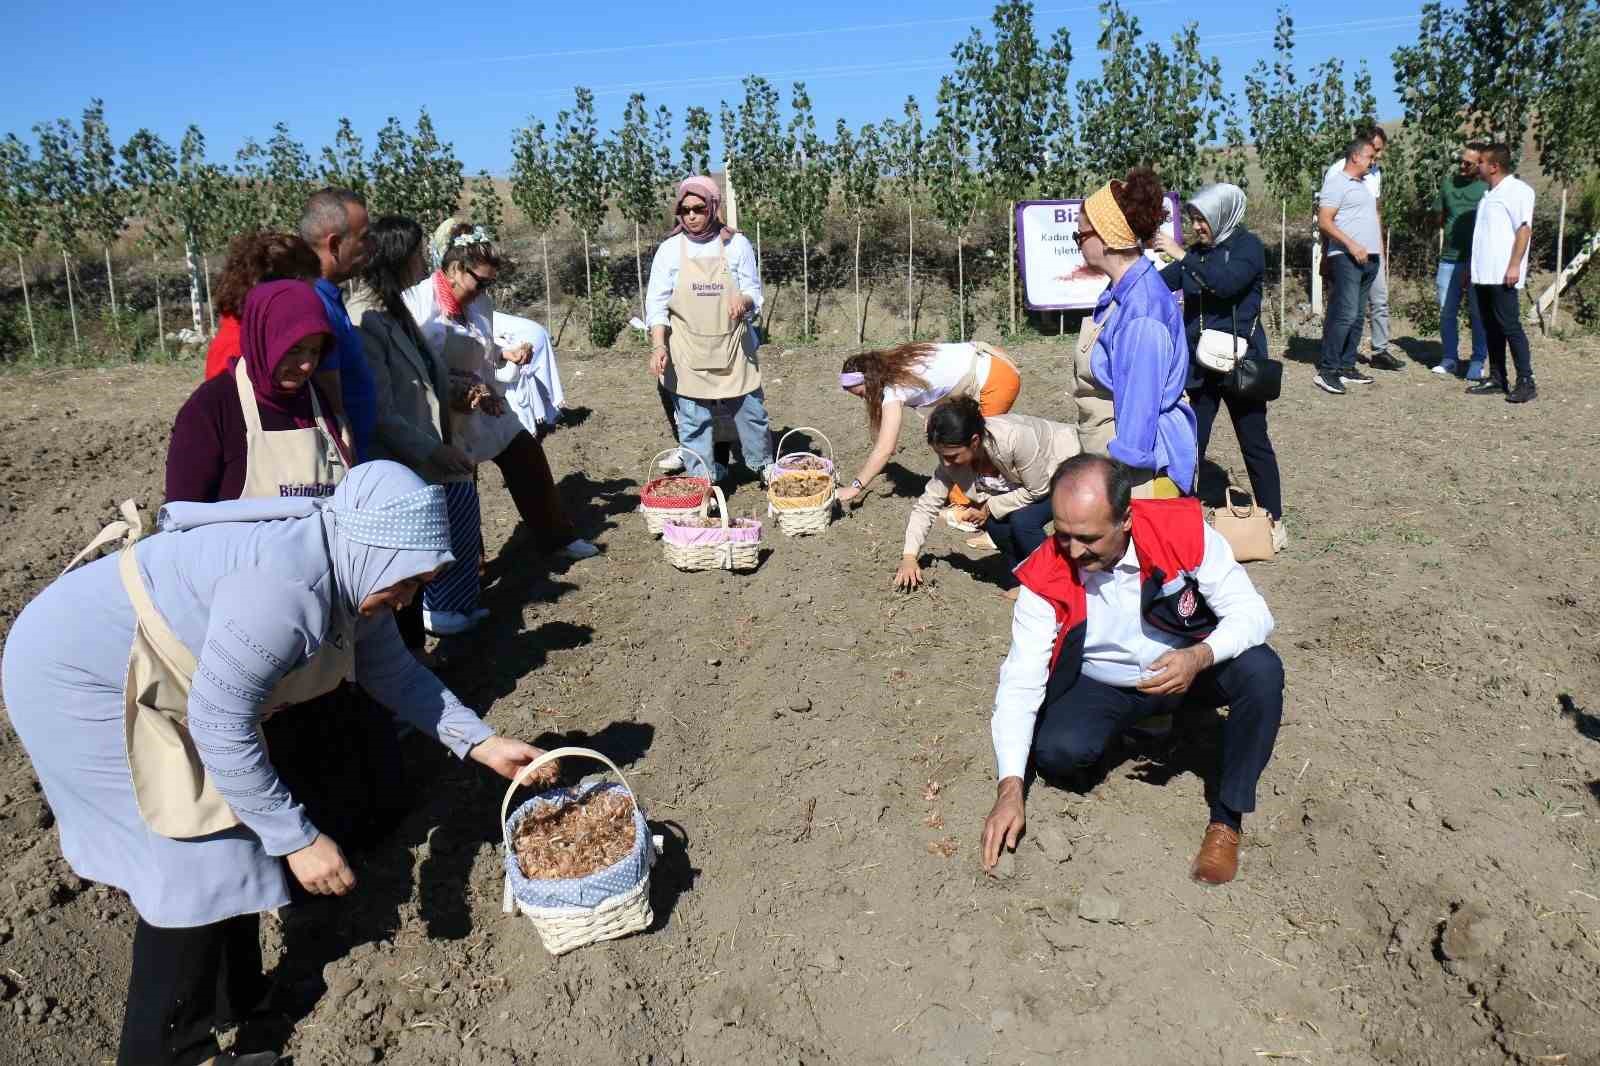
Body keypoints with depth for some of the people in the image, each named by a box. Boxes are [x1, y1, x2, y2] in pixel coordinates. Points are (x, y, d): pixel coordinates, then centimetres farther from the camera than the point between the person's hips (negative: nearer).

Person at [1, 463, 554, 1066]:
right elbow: (219, 724, -31)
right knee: (199, 856, -7)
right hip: (79, 678, -9)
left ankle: (233, 995, 31)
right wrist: (298, 839, -24)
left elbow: (394, 672, 8)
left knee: (233, 840, 13)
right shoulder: (287, 585, -35)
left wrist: (481, 744, 2)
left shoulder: (352, 572, -4)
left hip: (147, 679, 9)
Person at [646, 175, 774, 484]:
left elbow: (754, 294, 1)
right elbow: (657, 304, -2)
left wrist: (744, 300, -23)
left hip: (733, 348, 1)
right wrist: (659, 346, -14)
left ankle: (763, 465, 35)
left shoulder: (737, 244, -2)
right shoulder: (669, 249, -2)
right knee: (694, 423, 3)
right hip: (688, 351, 0)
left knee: (751, 411, 11)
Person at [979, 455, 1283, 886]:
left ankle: (1227, 817, -11)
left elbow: (1251, 611, -19)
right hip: (1103, 688, 1)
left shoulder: (1184, 531, -26)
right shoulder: (1046, 578, -24)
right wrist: (1010, 789, -32)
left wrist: (1200, 657, -41)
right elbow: (1020, 682, -24)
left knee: (1261, 670, -30)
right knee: (1056, 751, -27)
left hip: (1187, 671, 0)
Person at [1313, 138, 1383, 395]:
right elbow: (1324, 222, -14)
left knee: (1358, 316, 8)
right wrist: (1351, 244, -20)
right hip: (1347, 258, -9)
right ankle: (1326, 370, -15)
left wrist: (1378, 244, 17)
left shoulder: (1364, 183, 22)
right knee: (1346, 313, -16)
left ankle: (1346, 367, 12)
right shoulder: (1337, 183, -6)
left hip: (1369, 258, 9)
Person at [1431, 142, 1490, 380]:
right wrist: (1453, 227, 3)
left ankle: (1478, 362, 9)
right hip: (1449, 259, 4)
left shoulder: (1488, 188, -4)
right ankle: (1449, 359, 17)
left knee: (1478, 313, 1)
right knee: (1447, 311, 7)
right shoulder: (1448, 183, 10)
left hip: (1477, 261, -4)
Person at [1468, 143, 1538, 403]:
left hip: (1503, 275, -9)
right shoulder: (1489, 194, 20)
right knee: (1491, 328, 10)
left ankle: (1526, 382, -6)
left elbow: (1524, 229, -13)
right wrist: (1472, 268, 21)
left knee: (1510, 326, -9)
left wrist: (1514, 265, -20)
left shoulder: (1518, 190, -7)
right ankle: (1496, 379, 15)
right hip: (1484, 274, 9)